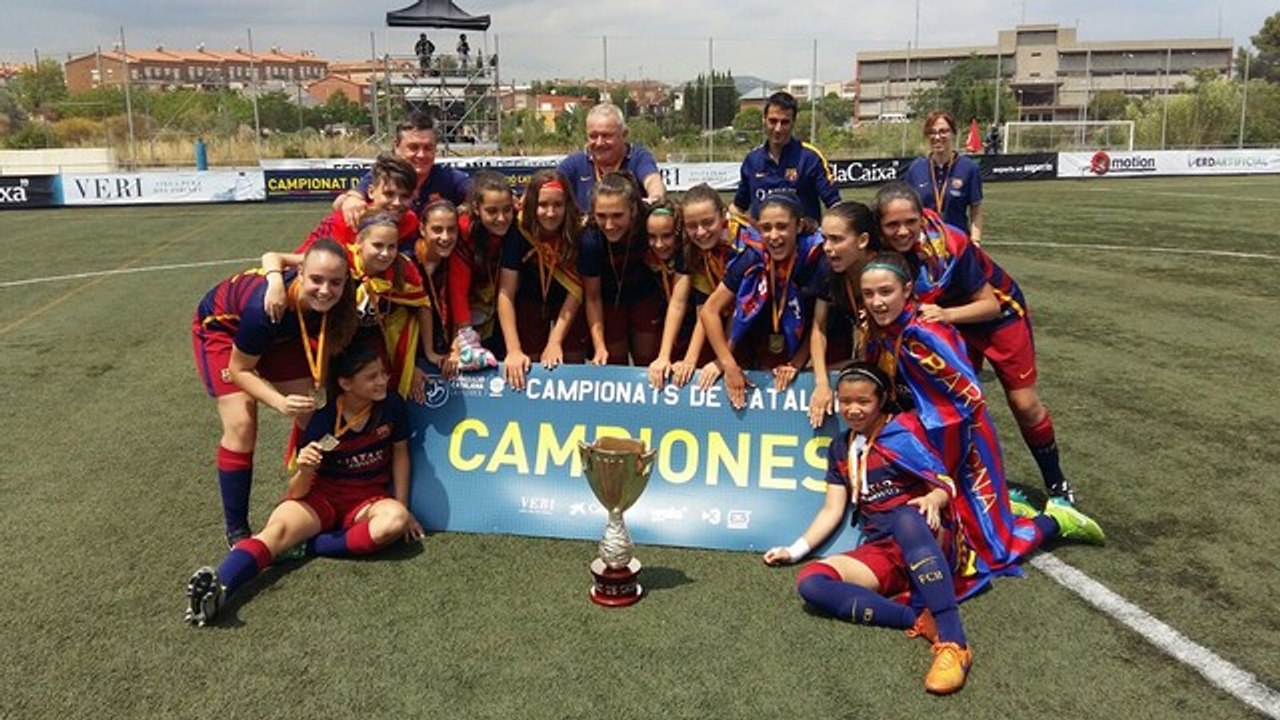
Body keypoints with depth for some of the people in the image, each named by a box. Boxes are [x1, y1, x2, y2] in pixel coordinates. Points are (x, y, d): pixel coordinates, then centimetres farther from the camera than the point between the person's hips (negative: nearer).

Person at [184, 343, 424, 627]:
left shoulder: (392, 406, -10)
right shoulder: (323, 421, -13)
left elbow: (400, 453, 6)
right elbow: (296, 493, -10)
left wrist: (403, 507, 3)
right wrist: (304, 470, -32)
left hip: (369, 499, 1)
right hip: (323, 495, -1)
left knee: (396, 520, -34)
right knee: (278, 528, -31)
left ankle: (305, 545, -26)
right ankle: (218, 587, -54)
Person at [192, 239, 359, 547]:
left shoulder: (335, 301, -29)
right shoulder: (267, 306, -42)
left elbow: (325, 340, -5)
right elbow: (239, 369, -26)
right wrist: (280, 403, -40)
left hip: (278, 334, 5)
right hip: (222, 327, -5)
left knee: (312, 415, -4)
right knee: (241, 427, -14)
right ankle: (236, 531, 1)